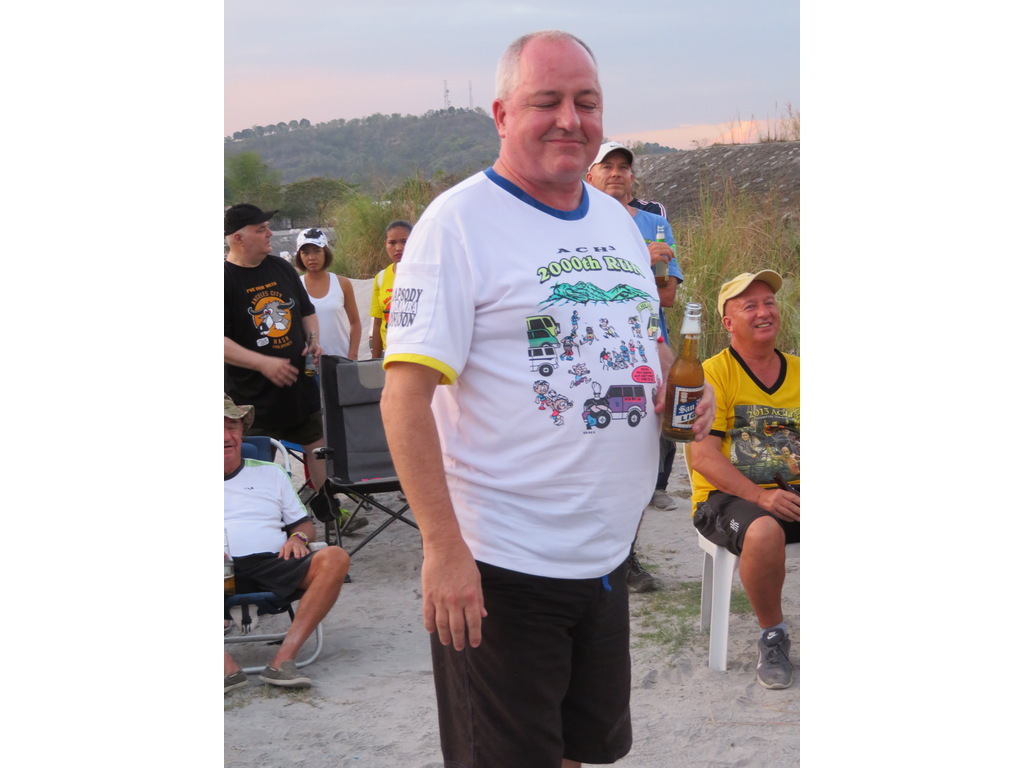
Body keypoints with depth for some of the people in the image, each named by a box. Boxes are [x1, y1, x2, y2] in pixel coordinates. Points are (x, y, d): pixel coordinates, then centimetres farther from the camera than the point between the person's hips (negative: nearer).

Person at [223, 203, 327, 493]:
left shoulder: (282, 268, 10)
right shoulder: (227, 277, -11)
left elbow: (307, 311, 22)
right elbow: (221, 340, -17)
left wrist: (313, 339, 2)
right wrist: (263, 363, -22)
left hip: (301, 386, 6)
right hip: (254, 397, -6)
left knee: (317, 452, 12)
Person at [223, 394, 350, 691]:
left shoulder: (270, 473, 28)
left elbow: (305, 525, 26)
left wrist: (298, 537, 2)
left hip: (273, 563, 2)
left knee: (335, 558, -27)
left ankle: (283, 659, -33)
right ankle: (227, 667, -43)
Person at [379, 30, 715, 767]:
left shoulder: (618, 219, 10)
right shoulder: (460, 220, -12)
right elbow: (404, 397, -18)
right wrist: (443, 548, -24)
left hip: (607, 552, 7)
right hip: (502, 566, -7)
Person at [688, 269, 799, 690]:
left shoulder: (797, 371, 12)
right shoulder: (713, 373, -4)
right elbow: (703, 455, -12)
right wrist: (761, 497, -23)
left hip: (789, 494, 4)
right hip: (725, 496, -4)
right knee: (764, 532, -36)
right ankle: (772, 638, -12)